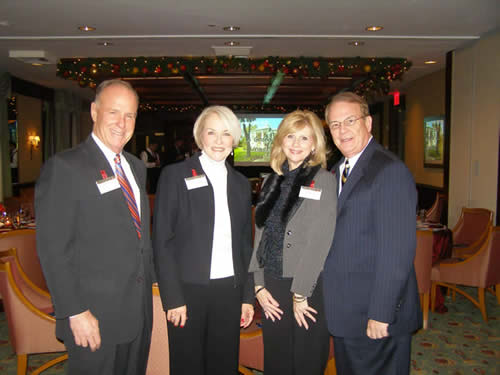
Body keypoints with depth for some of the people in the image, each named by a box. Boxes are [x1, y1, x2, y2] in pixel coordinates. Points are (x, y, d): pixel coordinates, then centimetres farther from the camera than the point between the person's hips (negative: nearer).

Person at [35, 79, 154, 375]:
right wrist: (75, 313, -17)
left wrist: (150, 282, 12)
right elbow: (53, 249, -15)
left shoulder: (136, 167, 10)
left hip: (140, 313, 7)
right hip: (95, 317, -7)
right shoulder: (64, 167, -12)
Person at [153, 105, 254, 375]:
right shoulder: (175, 175, -3)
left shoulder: (240, 183, 10)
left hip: (229, 291, 4)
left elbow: (245, 243, 13)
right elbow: (162, 240, -6)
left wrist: (248, 296, 9)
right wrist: (173, 299, -10)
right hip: (188, 291, -3)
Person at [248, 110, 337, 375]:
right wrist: (259, 286, 2)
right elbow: (261, 235, 8)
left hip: (309, 290, -5)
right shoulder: (272, 182, 9)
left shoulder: (323, 180, -7)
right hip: (272, 289, 5)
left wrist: (300, 294, -13)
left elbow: (319, 241, -13)